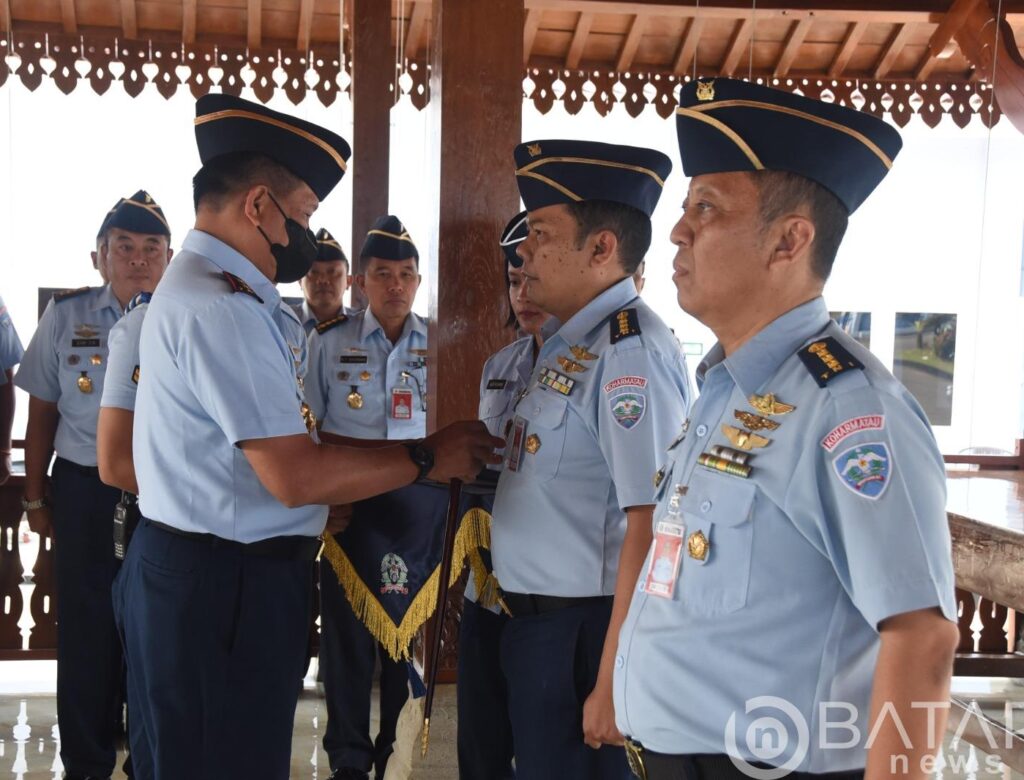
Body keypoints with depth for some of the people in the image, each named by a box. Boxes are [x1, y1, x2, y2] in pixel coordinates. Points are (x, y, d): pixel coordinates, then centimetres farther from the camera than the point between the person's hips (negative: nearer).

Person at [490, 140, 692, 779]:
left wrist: (612, 685, -24)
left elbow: (649, 532, -25)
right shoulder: (567, 341, 7)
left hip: (587, 630, -8)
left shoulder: (630, 354, -21)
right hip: (535, 619, 9)